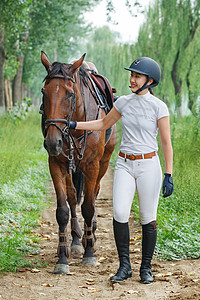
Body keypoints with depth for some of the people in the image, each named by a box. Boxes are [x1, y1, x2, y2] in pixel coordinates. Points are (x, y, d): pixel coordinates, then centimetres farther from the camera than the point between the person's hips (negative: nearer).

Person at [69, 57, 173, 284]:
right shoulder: (124, 102, 6)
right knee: (119, 213, -9)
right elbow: (104, 124, 21)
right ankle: (124, 265, 2)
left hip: (148, 165, -4)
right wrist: (74, 125, 12)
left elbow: (166, 143, -6)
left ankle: (146, 267, 15)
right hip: (124, 164, 4)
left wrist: (168, 176, -10)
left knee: (148, 218, 2)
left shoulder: (159, 107, -7)